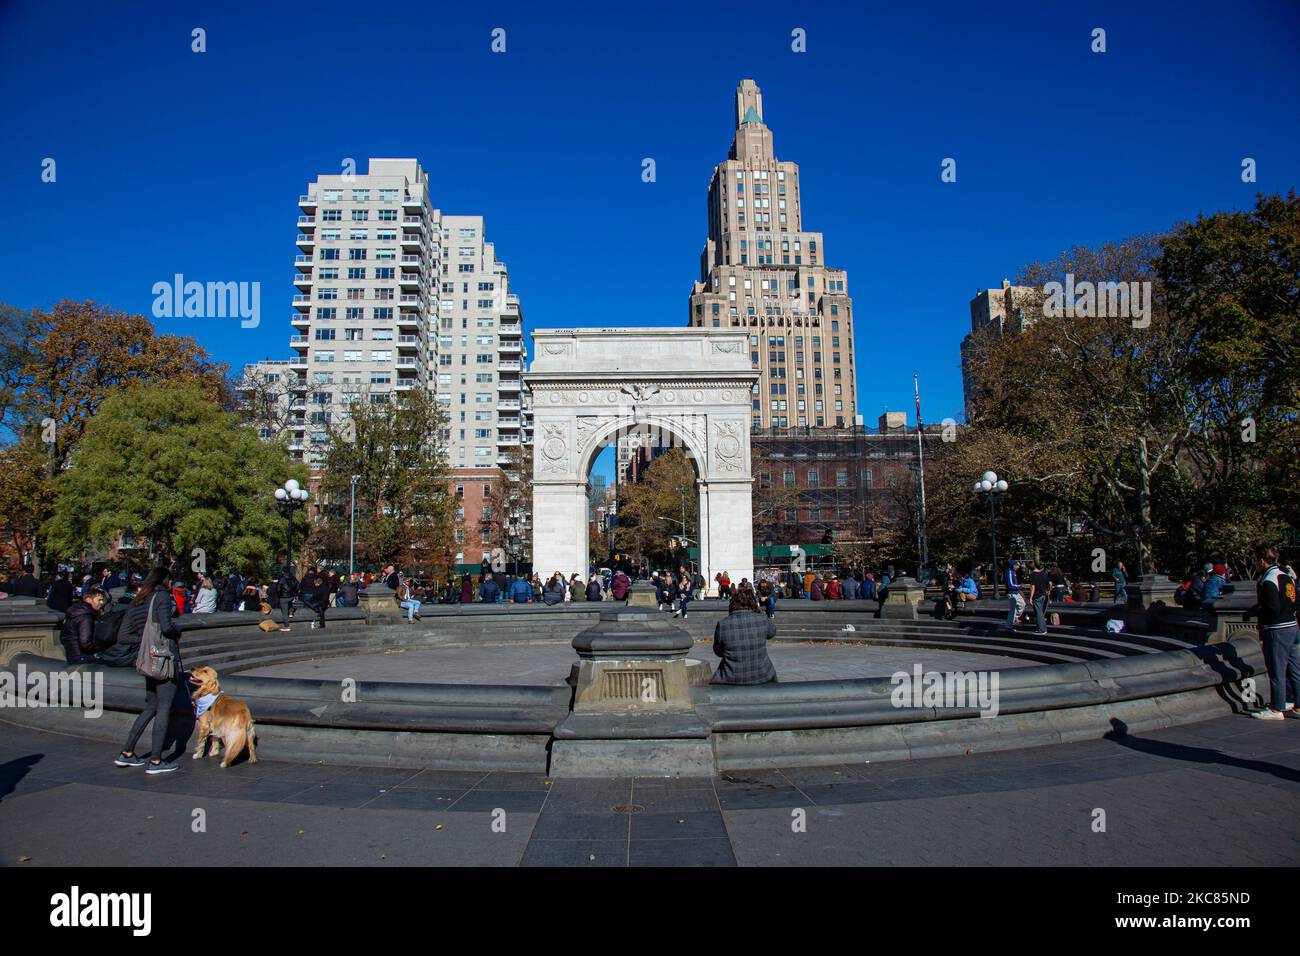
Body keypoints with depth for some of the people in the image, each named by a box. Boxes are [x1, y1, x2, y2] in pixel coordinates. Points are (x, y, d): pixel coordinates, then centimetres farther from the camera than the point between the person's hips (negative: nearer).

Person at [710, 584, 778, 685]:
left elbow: (718, 652, 3)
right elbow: (772, 632, 15)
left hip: (732, 681, -1)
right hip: (762, 679, 2)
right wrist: (759, 611, 16)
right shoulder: (763, 619, -10)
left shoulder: (722, 625, -13)